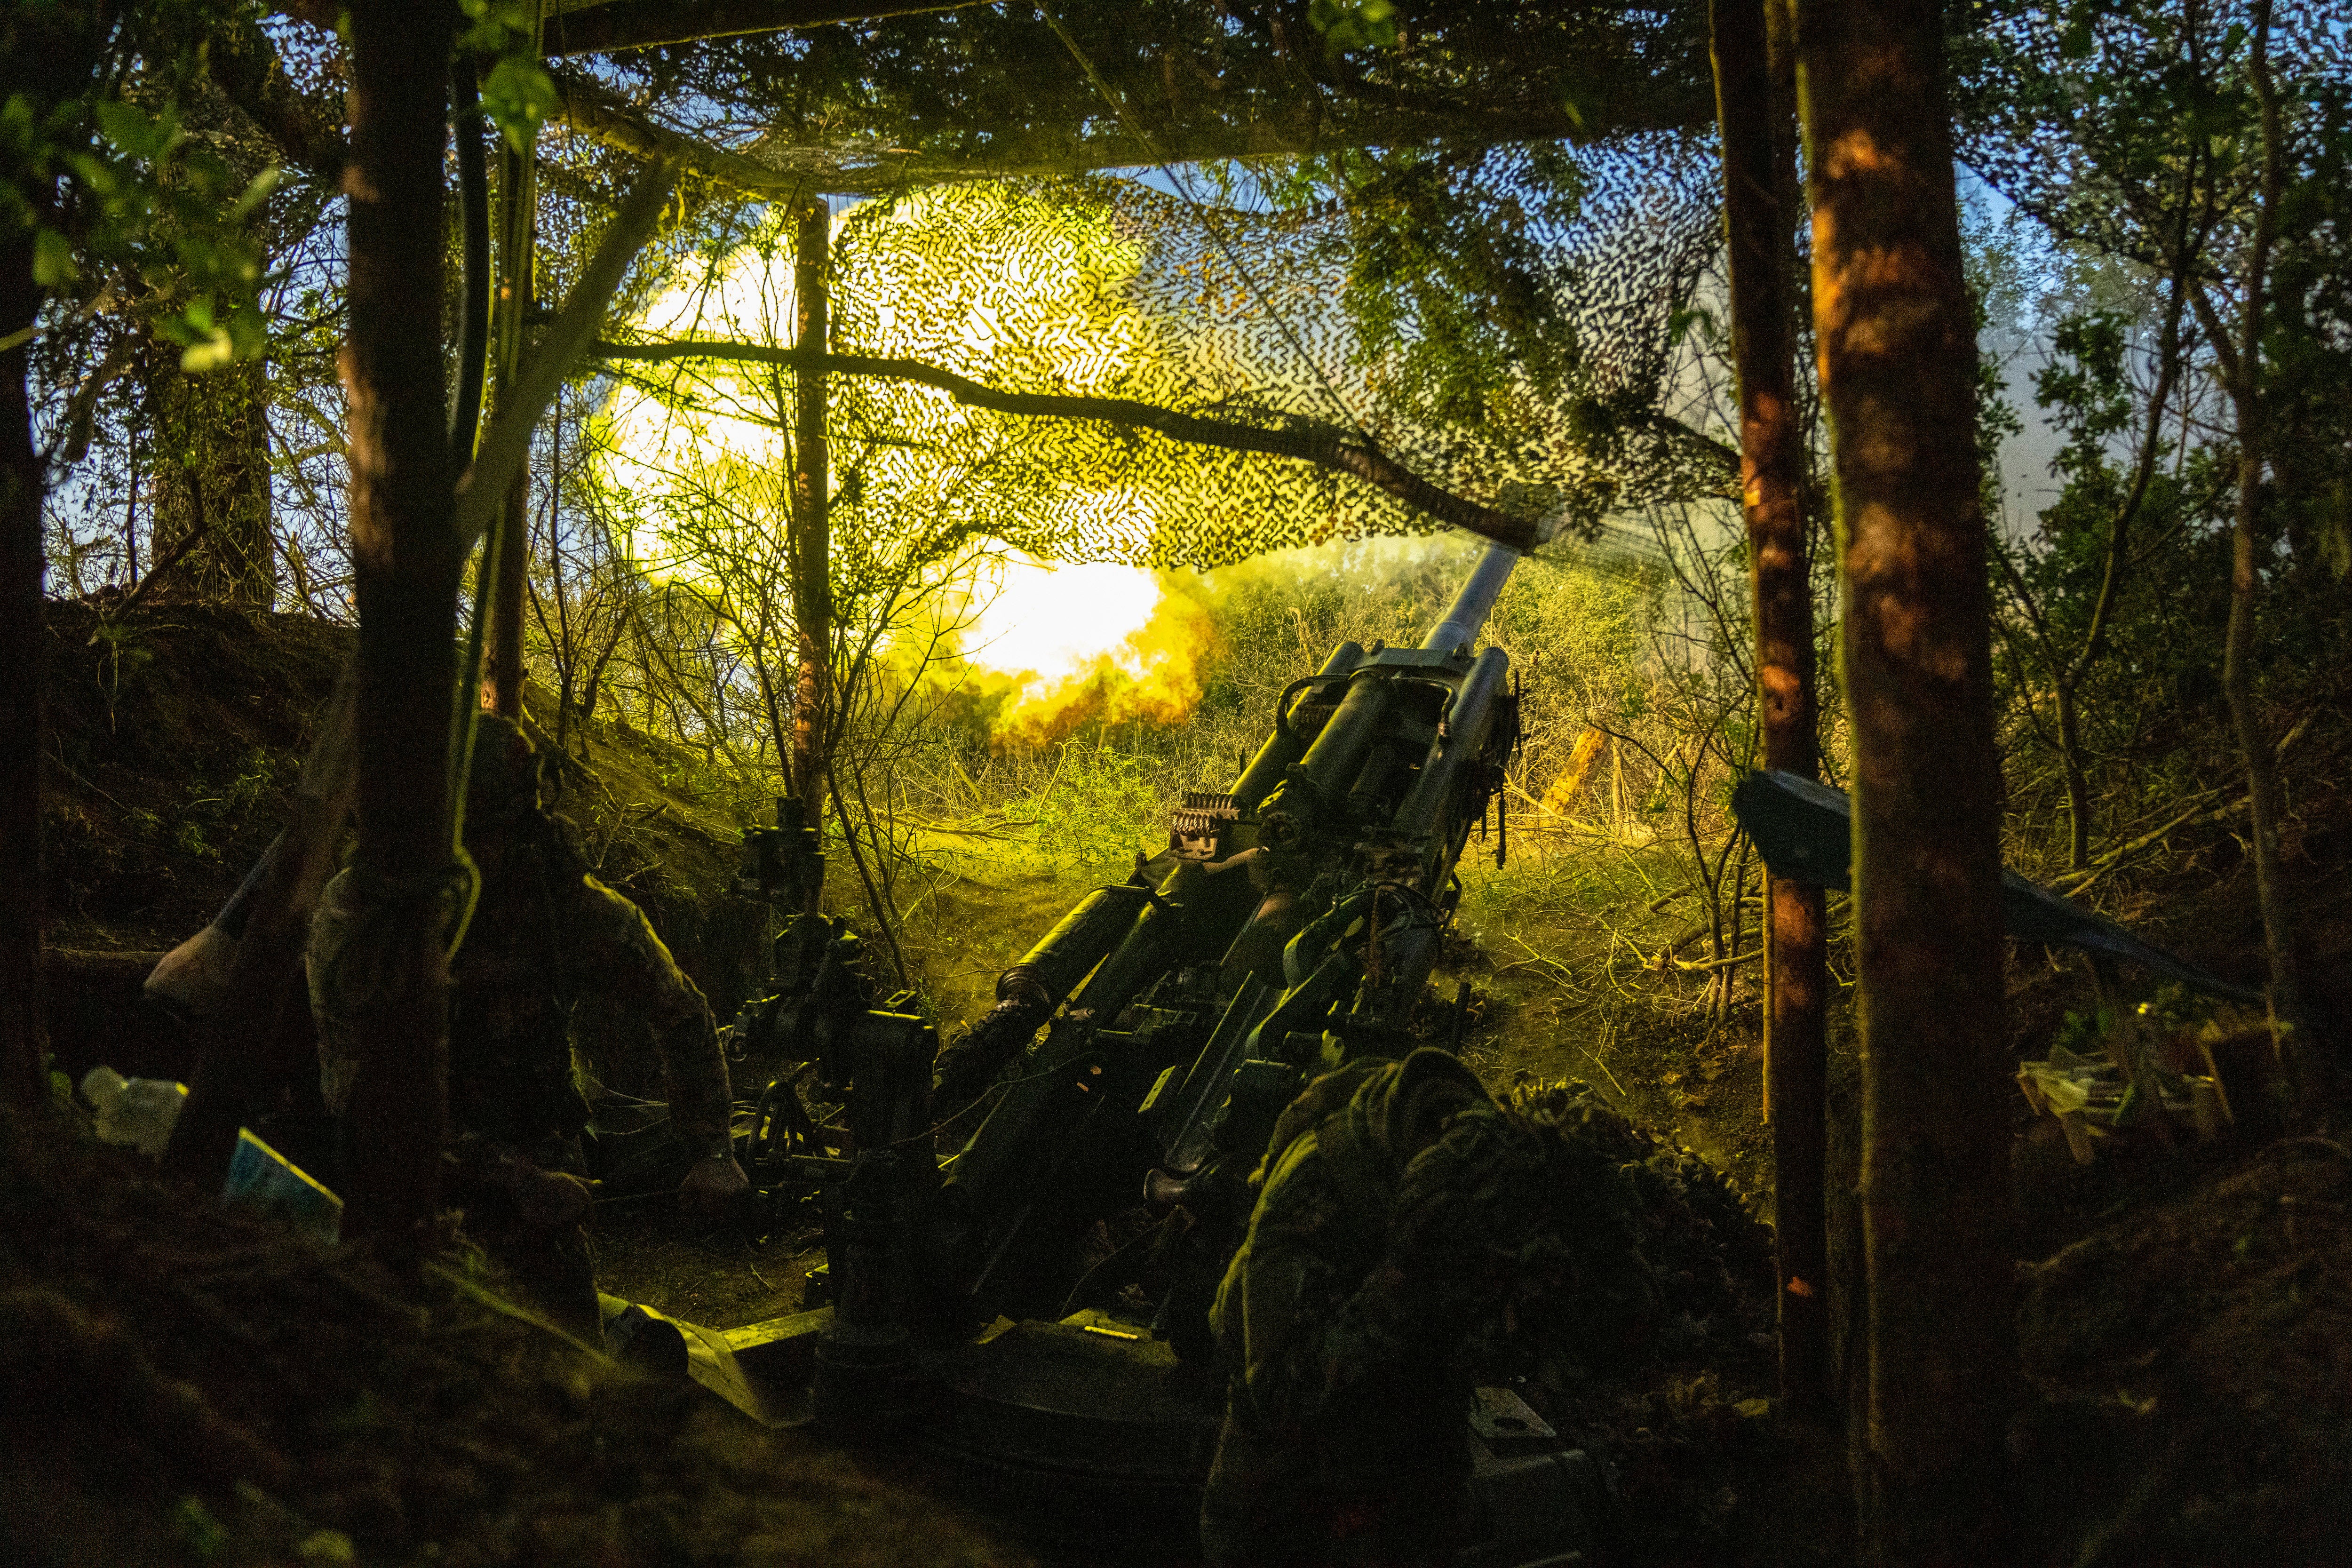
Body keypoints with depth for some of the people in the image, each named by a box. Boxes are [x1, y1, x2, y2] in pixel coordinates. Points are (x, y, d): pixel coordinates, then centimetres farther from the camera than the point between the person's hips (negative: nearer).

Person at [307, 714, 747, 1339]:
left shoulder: (569, 906, -12)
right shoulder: (354, 912, -18)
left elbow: (682, 1012, 4)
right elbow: (356, 1084, -20)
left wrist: (713, 1151, -2)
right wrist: (507, 1171, -26)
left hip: (534, 1163, 1)